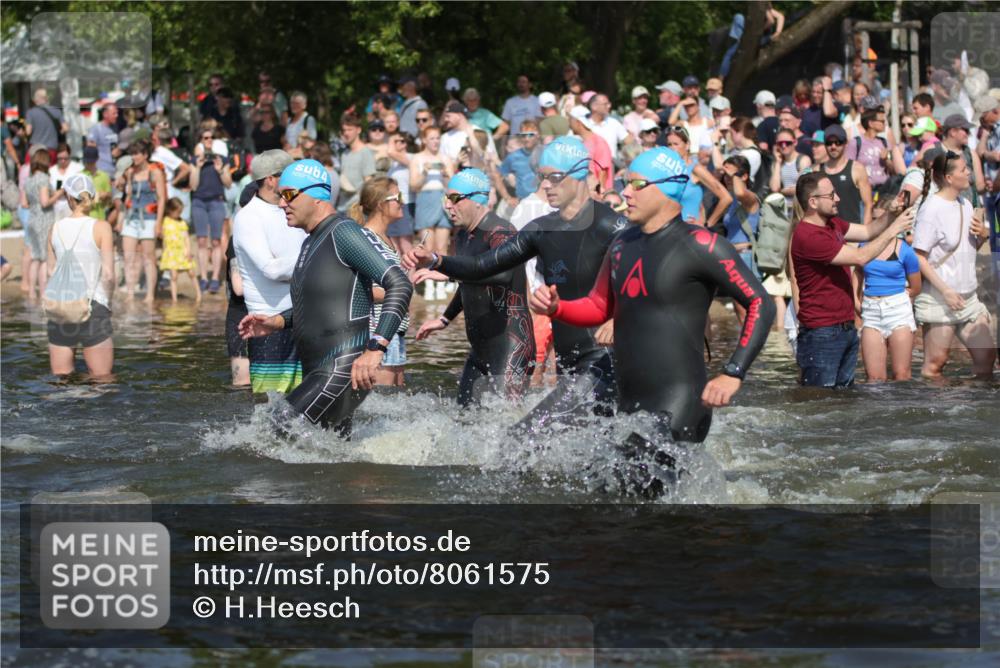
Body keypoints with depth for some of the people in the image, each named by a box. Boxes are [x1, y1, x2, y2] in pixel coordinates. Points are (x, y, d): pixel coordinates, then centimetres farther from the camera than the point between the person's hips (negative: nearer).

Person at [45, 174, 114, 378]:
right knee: (102, 380, 4)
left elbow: (51, 271, 11)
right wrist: (107, 300, 6)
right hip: (93, 308, -4)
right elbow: (108, 275, -10)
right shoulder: (100, 227, -6)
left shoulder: (56, 229, 5)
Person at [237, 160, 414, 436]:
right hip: (317, 373, 10)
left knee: (281, 435, -21)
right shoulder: (312, 243, 18)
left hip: (344, 372, -10)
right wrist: (278, 321, 15)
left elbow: (399, 286, -20)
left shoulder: (344, 233, -11)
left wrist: (376, 348, -30)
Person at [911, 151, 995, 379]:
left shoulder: (965, 205, 8)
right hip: (939, 299, -8)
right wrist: (946, 291, -20)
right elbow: (919, 257, -17)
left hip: (967, 296, 8)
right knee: (935, 363, -1)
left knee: (986, 355, 7)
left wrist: (983, 235, -4)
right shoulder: (931, 209, -14)